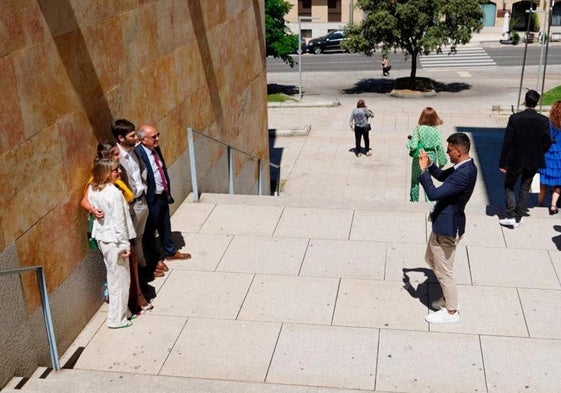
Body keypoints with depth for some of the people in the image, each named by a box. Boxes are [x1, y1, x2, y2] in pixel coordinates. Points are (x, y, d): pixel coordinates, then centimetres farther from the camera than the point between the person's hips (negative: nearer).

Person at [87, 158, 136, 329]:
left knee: (113, 277, 20)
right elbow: (119, 221, -20)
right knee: (120, 279, 4)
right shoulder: (114, 193, -22)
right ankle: (117, 319, 13)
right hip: (114, 240, -8)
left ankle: (122, 311, 32)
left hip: (102, 238, 8)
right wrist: (125, 244, -15)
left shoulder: (92, 190, 2)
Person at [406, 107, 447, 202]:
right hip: (431, 157, 2)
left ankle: (414, 199, 26)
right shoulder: (436, 131, -8)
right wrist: (442, 161, 6)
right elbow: (440, 148, -4)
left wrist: (409, 141, 1)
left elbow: (413, 146, -21)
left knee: (415, 179, 16)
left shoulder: (418, 129, -16)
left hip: (419, 157, -2)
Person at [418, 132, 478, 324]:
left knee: (443, 270, 5)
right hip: (443, 222, 10)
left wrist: (423, 170, -22)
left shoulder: (463, 175, -30)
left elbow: (433, 194, -32)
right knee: (431, 259, 26)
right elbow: (442, 176, 20)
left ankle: (451, 312, 23)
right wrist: (429, 164, 3)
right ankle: (449, 297, 40)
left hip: (447, 226, -10)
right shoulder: (465, 166, 2)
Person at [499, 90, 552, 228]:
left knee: (509, 186, 15)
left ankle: (511, 216, 6)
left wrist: (503, 163, -7)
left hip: (515, 160, -2)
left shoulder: (515, 118, -16)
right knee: (525, 189, 16)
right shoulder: (544, 121, -9)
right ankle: (518, 218, 21)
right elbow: (547, 143, -3)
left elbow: (507, 142, -14)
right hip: (534, 161, 2)